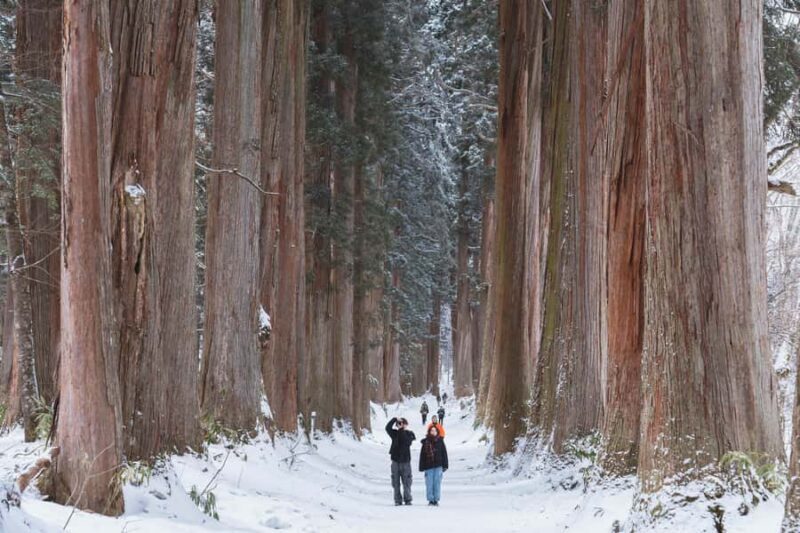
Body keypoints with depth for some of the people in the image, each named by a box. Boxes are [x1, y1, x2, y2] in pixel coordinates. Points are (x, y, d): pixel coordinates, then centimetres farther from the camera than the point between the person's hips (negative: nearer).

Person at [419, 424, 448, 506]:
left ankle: (436, 499, 6)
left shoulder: (440, 441, 5)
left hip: (438, 466, 0)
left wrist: (445, 465, 2)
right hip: (428, 466, 0)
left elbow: (444, 453, 7)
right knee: (429, 483, 0)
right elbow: (422, 455, 5)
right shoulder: (425, 442, 4)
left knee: (437, 482, 0)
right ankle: (430, 500, 7)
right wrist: (422, 467, 1)